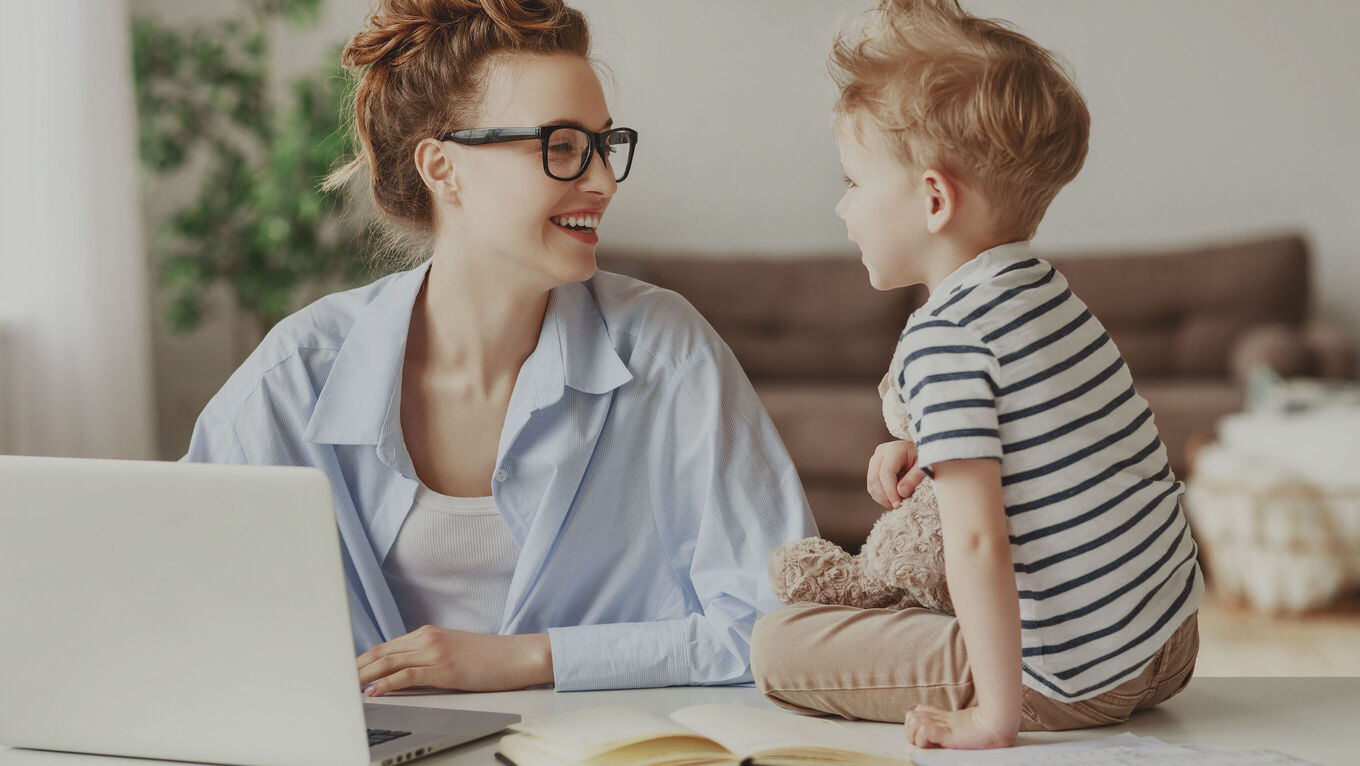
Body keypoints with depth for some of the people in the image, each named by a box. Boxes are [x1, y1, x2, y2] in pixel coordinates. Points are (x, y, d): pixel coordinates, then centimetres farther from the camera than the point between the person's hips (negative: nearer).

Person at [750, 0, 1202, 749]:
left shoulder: (944, 337, -20)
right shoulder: (1048, 292, 7)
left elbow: (977, 542, -25)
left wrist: (996, 715, -21)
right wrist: (933, 449, 13)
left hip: (1072, 678, -9)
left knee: (775, 642, -3)